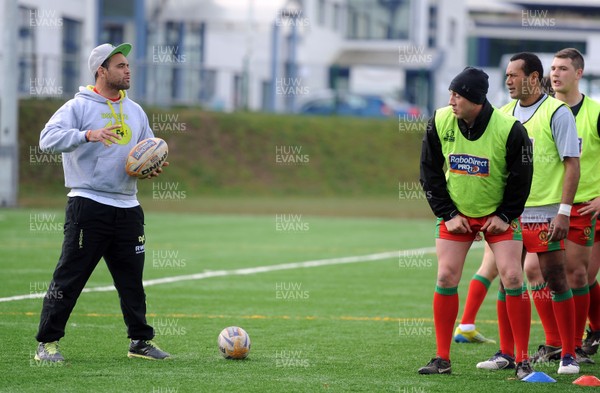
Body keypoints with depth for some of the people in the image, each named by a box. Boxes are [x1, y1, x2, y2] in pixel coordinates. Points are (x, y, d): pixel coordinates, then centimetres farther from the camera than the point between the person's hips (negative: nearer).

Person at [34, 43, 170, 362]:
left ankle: (141, 341, 21)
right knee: (69, 277, -5)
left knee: (132, 279, 11)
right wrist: (88, 134, -30)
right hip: (88, 203, -6)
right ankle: (47, 342, 0)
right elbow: (48, 138, -17)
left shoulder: (135, 111, 16)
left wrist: (152, 167, 0)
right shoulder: (79, 106, -4)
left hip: (127, 208, 6)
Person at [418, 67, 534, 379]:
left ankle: (523, 361, -3)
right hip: (456, 212, 3)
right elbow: (430, 172, -1)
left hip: (498, 214, -2)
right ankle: (442, 359, 3)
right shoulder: (439, 122, -11)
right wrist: (448, 213, -5)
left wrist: (504, 216, -11)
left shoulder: (510, 129, -20)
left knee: (512, 277, -11)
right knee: (446, 277, -6)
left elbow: (521, 178, -9)